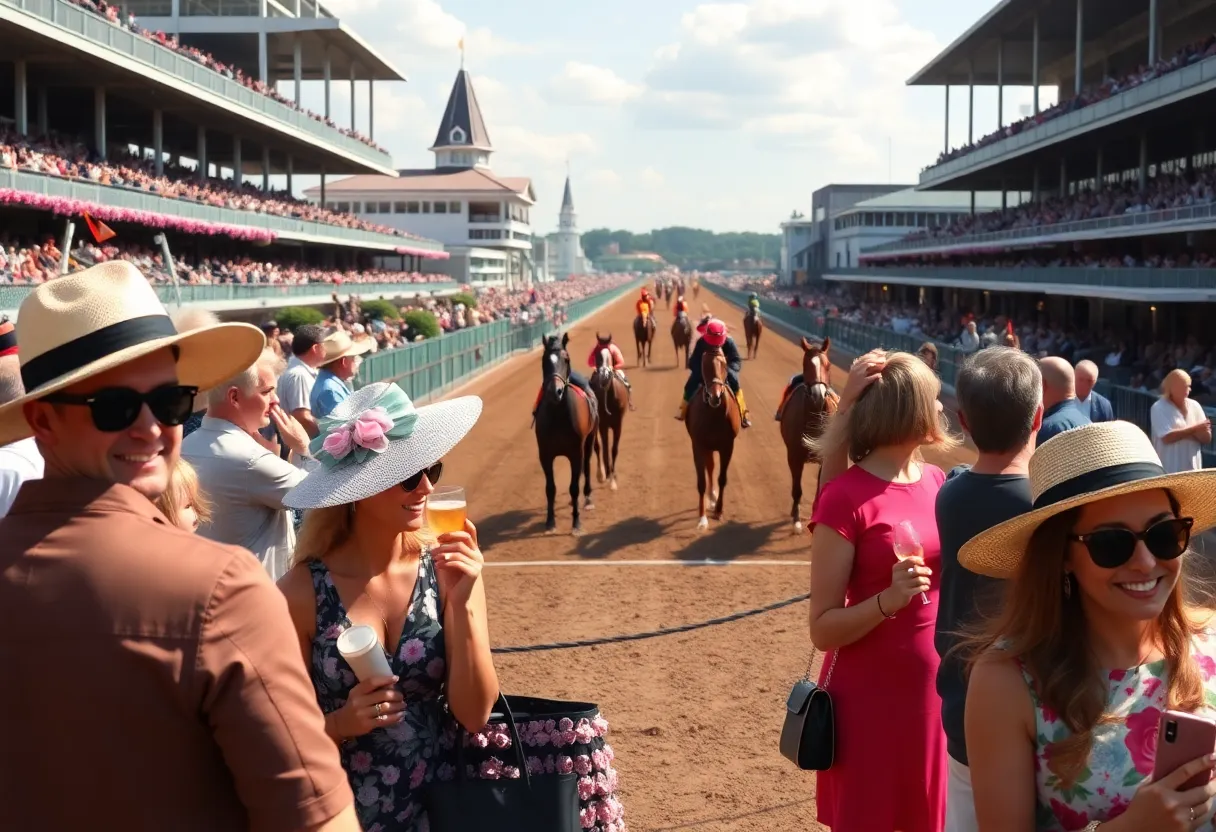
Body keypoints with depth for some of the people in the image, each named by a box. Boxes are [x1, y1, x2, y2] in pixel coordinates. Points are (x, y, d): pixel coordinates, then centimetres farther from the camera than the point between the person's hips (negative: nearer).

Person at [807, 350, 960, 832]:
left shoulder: (938, 483, 4)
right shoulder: (845, 498, -15)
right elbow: (823, 629, -13)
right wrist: (888, 600, -28)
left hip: (935, 688, 6)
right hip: (869, 697, -6)